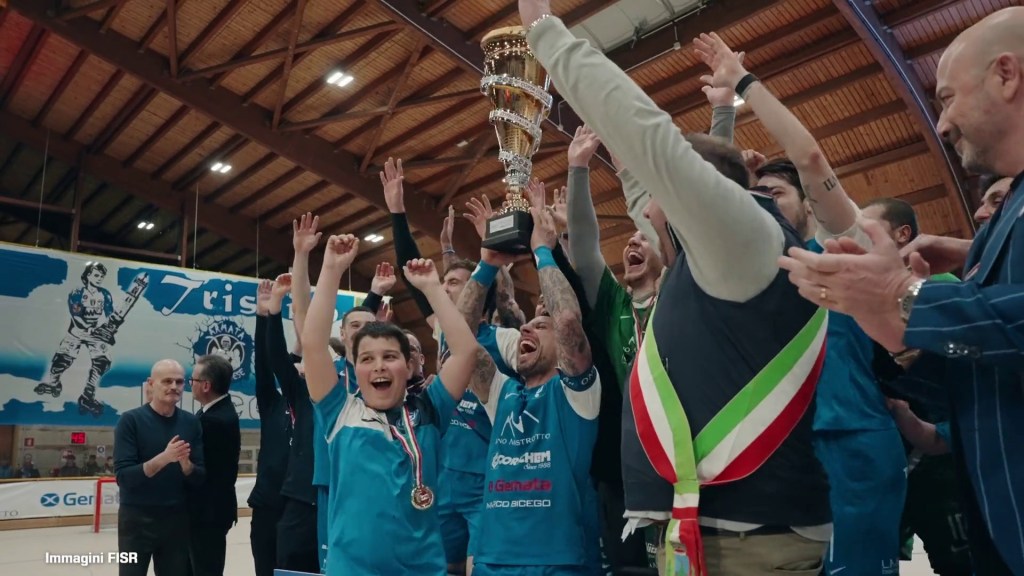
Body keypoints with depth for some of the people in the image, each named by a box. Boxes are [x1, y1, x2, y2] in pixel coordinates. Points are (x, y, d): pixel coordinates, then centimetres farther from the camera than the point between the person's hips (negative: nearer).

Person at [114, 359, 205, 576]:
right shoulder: (131, 420, -8)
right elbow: (123, 476, -15)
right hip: (137, 519, -3)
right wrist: (164, 458, -28)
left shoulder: (191, 423, 1)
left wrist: (185, 463, -20)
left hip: (178, 520, 3)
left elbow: (200, 478, 0)